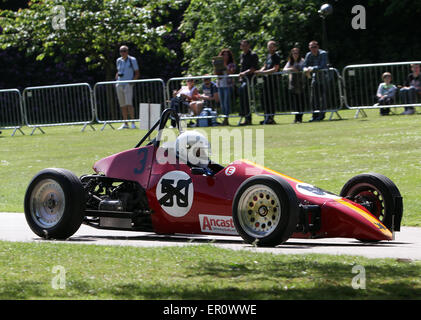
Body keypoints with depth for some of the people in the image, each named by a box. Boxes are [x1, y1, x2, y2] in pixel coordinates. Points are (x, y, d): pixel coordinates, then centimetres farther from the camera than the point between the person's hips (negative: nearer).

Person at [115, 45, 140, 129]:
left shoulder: (132, 60, 0)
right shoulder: (118, 61, 13)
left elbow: (137, 73, 2)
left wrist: (132, 81, -11)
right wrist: (116, 79, 10)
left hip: (128, 84, -5)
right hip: (119, 85, 5)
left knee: (129, 104, -16)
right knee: (122, 105, 5)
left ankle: (133, 122, -14)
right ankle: (125, 124, 10)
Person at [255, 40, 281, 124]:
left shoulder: (277, 57, -7)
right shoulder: (268, 56, 18)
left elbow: (275, 69, -16)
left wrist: (263, 72, -20)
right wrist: (260, 71, 2)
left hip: (272, 79, -8)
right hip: (266, 79, 8)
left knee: (271, 99, -9)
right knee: (266, 99, 8)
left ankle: (271, 118, -8)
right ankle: (267, 117, 13)